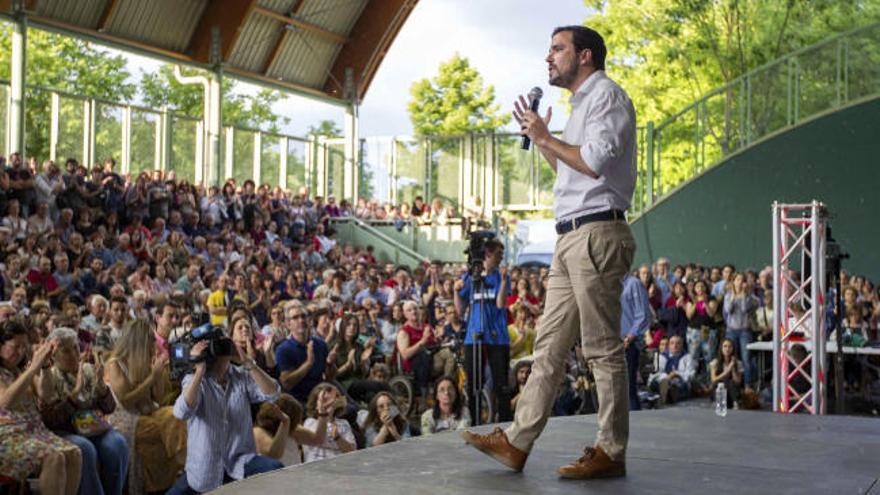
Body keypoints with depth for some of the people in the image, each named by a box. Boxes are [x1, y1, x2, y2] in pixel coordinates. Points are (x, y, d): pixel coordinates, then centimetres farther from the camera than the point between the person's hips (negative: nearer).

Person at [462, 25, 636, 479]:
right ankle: (517, 442, 10)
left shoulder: (606, 95, -4)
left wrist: (546, 138, -6)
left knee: (603, 349, -6)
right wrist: (539, 139, 23)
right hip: (571, 238, 10)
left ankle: (610, 452, 0)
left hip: (596, 234, -10)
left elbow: (595, 162, -18)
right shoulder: (581, 105, 25)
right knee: (548, 347, 8)